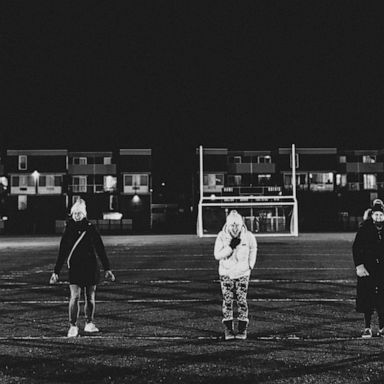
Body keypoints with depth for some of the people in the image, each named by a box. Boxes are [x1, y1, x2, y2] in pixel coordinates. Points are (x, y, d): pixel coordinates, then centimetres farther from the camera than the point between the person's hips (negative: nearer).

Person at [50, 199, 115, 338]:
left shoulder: (90, 229, 1)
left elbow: (100, 249, 4)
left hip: (91, 268, 0)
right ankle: (73, 326, -3)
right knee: (74, 297, -11)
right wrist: (56, 271, 5)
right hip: (74, 268, 0)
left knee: (90, 298, 7)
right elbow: (62, 253, 8)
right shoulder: (68, 230, 3)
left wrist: (107, 269, 2)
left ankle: (89, 323, 25)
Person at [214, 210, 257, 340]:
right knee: (227, 301, -2)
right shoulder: (222, 236, -13)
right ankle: (228, 330, 6)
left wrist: (250, 265, 9)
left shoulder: (248, 236, -10)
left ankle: (242, 329, 9)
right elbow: (217, 255, -16)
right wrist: (230, 247, -26)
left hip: (242, 273, 0)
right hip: (226, 273, 0)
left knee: (242, 301, -1)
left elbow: (253, 249, 11)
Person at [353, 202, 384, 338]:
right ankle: (367, 328, 11)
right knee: (367, 299, 0)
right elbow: (356, 248, -5)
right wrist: (359, 266, -14)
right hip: (367, 268, -1)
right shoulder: (364, 229, -5)